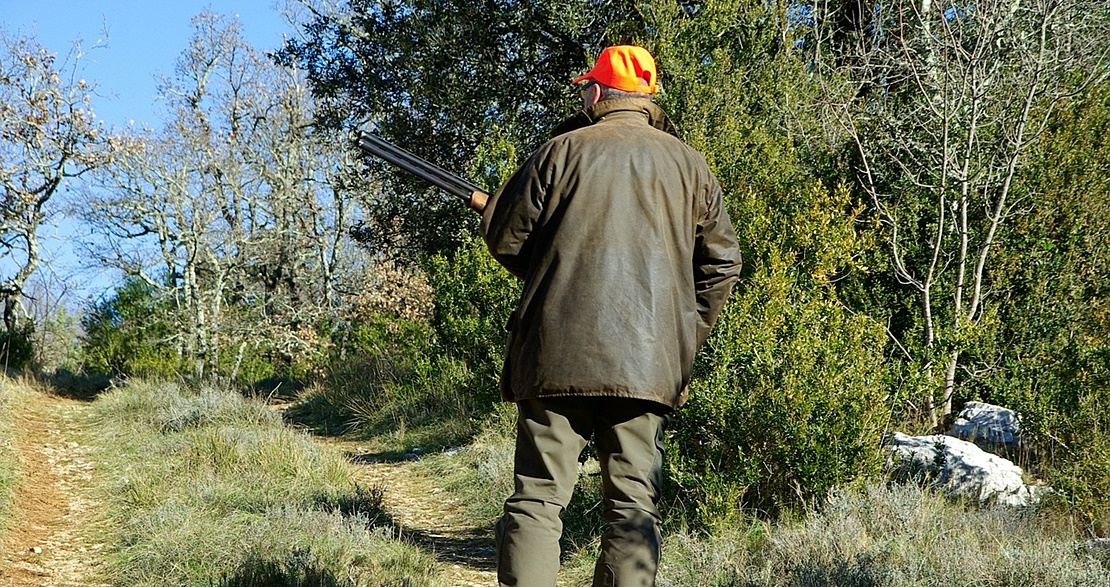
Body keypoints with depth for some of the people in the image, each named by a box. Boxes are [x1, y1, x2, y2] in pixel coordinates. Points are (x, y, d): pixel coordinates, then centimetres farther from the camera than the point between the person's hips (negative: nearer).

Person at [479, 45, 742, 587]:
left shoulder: (563, 150, 0)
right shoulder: (686, 162, 10)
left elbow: (503, 237, 3)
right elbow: (722, 261, 12)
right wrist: (685, 336, 18)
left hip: (557, 354, -2)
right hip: (649, 360, 2)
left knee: (538, 499, 1)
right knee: (633, 506, 6)